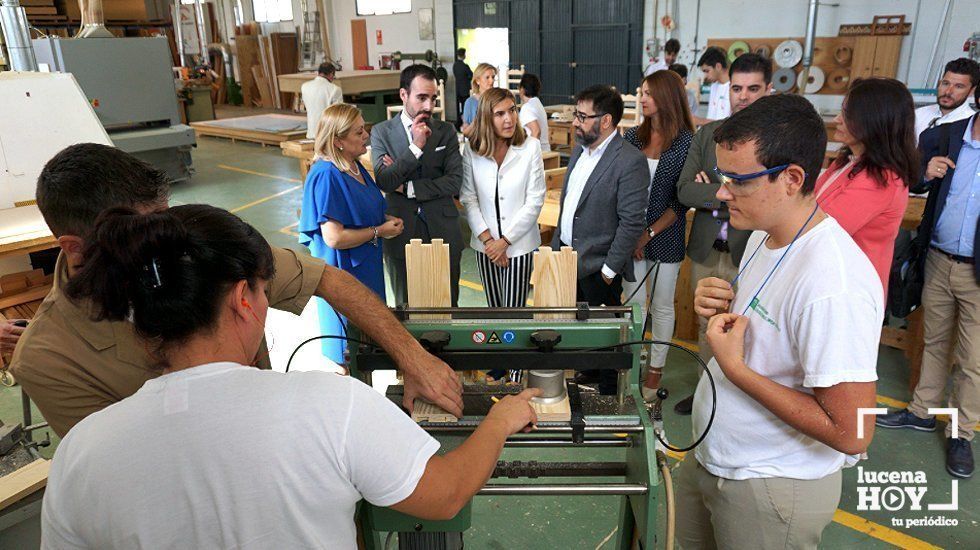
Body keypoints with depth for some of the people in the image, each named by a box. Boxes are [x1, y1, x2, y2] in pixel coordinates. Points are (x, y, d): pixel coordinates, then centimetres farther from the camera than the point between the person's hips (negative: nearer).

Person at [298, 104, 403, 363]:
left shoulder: (355, 167, 5)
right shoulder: (326, 176, -24)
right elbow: (334, 237, -28)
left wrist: (386, 218, 1)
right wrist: (379, 232, -17)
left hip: (367, 269, 9)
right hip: (345, 272, -9)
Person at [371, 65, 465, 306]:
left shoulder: (446, 131, 1)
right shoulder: (381, 132, -1)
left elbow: (455, 182, -8)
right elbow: (383, 182, -13)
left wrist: (407, 187, -12)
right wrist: (416, 147, -19)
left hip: (443, 232, 1)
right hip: (401, 233, 0)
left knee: (448, 304, 11)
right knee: (406, 305, 14)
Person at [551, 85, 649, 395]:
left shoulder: (630, 162, -17)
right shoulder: (580, 150, 9)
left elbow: (632, 222, -18)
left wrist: (610, 270, -16)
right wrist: (556, 246, 15)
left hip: (598, 267, -7)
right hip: (566, 257, 7)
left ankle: (608, 392, 27)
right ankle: (587, 375, 39)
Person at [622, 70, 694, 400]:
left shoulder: (686, 142, -8)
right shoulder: (633, 137, 3)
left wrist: (650, 232, -12)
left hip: (665, 235, -3)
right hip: (632, 233, 3)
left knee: (662, 306, 9)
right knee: (633, 301, 9)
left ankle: (655, 371, 23)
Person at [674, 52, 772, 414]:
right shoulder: (707, 134, 4)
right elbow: (684, 190, -6)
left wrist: (712, 193, -14)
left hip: (749, 257, -4)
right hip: (705, 252, 5)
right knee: (707, 328, 19)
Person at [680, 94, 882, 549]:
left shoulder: (833, 287, -30)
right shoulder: (765, 233, 0)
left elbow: (851, 434, -27)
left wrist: (733, 368, -25)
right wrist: (721, 310, -7)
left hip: (773, 490, -8)